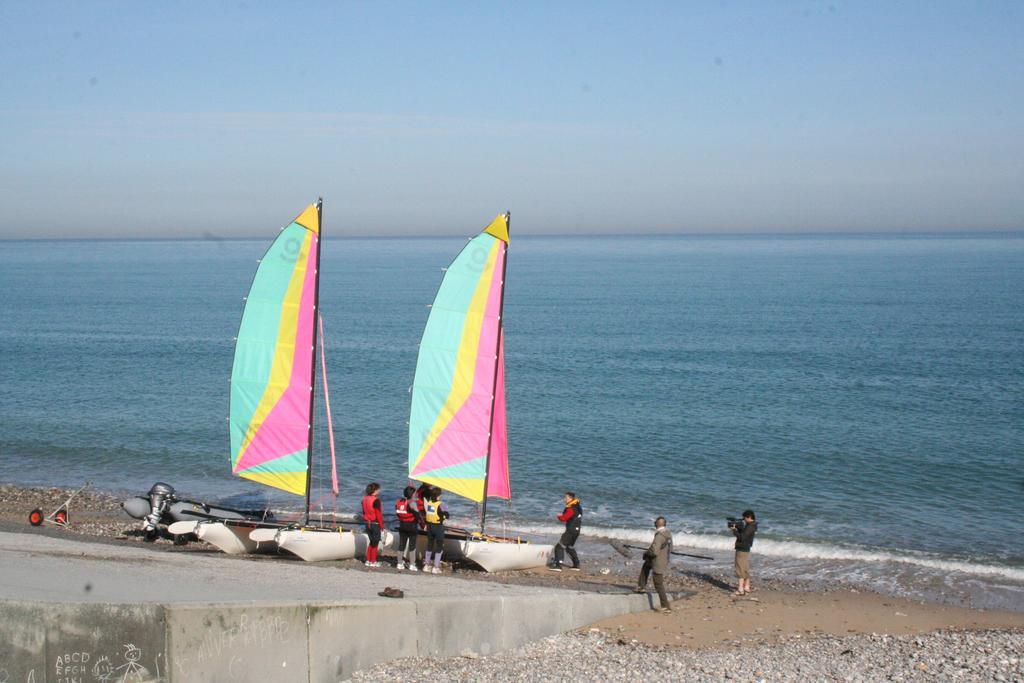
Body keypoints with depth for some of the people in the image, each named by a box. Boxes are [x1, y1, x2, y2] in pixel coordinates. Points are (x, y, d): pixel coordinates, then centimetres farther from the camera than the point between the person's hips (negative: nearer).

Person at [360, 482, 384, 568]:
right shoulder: (376, 500, -19)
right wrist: (382, 526, -11)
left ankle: (368, 560, 22)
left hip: (367, 523, 7)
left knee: (372, 542, 20)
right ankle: (373, 562, 12)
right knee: (375, 543, 5)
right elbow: (378, 514, -18)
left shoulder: (365, 499, 4)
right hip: (375, 524, -7)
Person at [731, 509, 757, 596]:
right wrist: (736, 526, 2)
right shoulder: (751, 525, 11)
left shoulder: (750, 527, -20)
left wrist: (734, 530, -15)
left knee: (740, 569, -9)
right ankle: (746, 587, 24)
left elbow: (742, 537, -24)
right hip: (746, 549, 10)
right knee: (745, 569, 17)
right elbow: (743, 532, 17)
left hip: (742, 550, -10)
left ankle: (740, 589, -10)